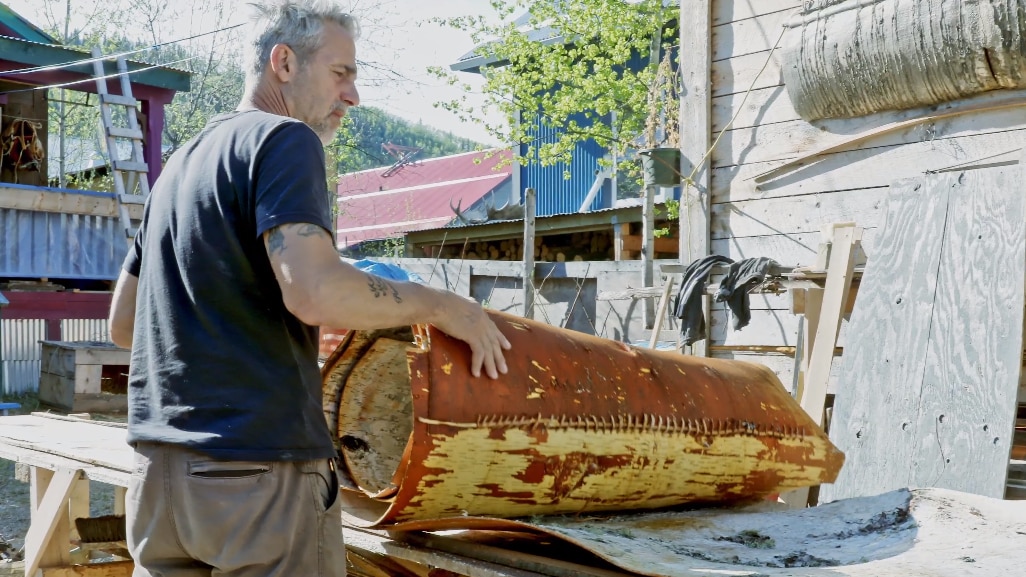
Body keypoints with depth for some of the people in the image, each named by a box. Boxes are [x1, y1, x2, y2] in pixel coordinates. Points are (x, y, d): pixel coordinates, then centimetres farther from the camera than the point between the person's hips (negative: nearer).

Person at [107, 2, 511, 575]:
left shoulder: (183, 161, 18)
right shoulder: (284, 140, -7)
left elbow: (123, 322, 22)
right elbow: (314, 292, -23)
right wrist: (443, 306, -10)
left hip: (160, 465, 8)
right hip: (259, 468, -8)